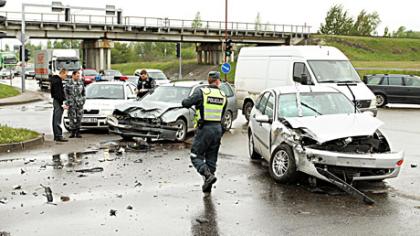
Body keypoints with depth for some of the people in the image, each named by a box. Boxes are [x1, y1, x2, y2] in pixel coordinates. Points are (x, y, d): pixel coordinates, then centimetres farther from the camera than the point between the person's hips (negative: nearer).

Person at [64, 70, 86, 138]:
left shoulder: (81, 82, 8)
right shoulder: (69, 84, -2)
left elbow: (83, 92, 17)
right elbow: (65, 93, 0)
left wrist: (83, 99, 10)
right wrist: (67, 103, -4)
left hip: (79, 103, 3)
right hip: (72, 103, -3)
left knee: (79, 118, 3)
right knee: (72, 118, -3)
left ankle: (78, 132, 11)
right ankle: (73, 132, 5)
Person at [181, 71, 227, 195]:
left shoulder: (201, 92, -8)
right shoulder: (223, 96, 7)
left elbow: (185, 103, -10)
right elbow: (222, 116, 11)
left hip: (204, 129, -5)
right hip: (218, 129, 5)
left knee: (196, 156, 4)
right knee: (211, 158, 13)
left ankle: (208, 175, -18)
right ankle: (207, 188, 17)